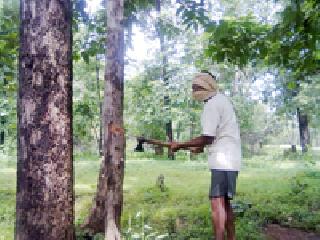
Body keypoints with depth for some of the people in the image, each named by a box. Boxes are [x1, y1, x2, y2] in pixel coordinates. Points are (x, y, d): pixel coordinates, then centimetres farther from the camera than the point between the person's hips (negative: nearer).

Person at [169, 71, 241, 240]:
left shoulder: (212, 104, -13)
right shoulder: (222, 99, 18)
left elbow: (207, 137, -17)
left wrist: (180, 145, -10)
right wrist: (201, 147, 24)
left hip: (223, 160, -10)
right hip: (229, 159, 10)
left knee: (217, 203, -14)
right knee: (224, 202, 14)